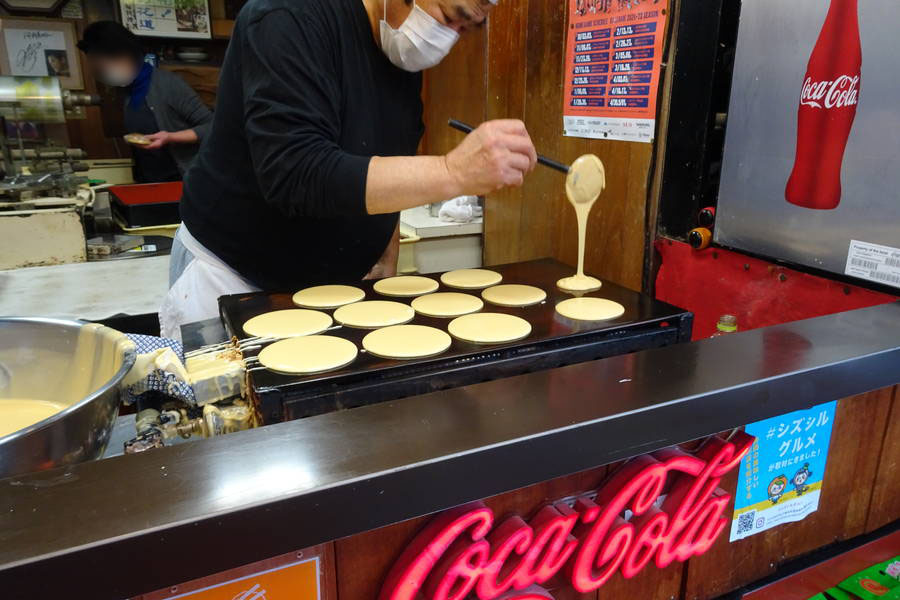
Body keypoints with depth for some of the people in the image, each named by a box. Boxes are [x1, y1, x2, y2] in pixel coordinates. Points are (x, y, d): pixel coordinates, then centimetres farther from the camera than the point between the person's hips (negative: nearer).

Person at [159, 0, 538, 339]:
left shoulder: (406, 57, 2)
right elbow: (293, 174, -32)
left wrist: (386, 265, -1)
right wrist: (453, 173, -38)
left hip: (331, 285, 6)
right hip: (234, 275, -5)